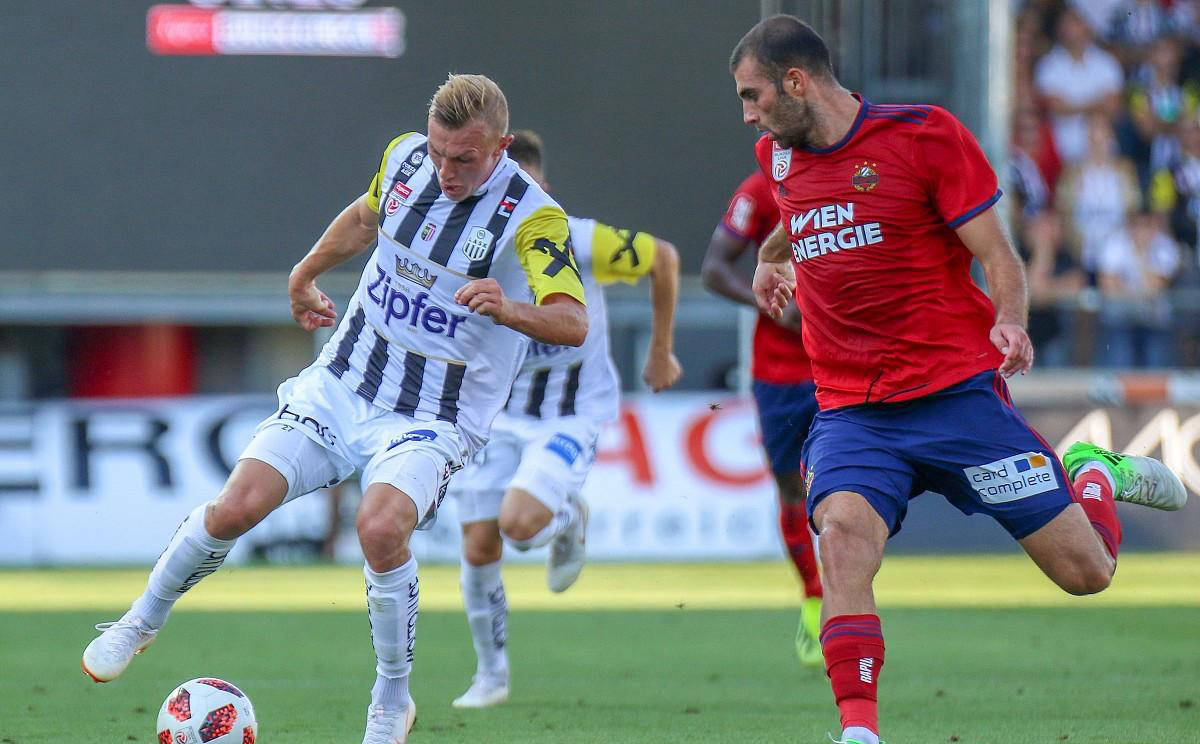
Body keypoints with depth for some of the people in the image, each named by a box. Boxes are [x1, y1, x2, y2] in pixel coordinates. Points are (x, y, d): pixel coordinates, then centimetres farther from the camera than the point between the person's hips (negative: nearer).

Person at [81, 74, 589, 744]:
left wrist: (508, 309, -46)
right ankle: (143, 621, 17)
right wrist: (307, 272, 32)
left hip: (434, 418, -4)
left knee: (381, 526, -31)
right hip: (342, 383, 4)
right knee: (238, 506, -11)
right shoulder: (406, 158, -1)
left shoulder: (532, 216, -17)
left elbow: (573, 323, -28)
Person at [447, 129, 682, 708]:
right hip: (496, 411, 3)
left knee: (520, 521, -26)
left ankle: (568, 521, 13)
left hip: (574, 412, -3)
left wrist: (661, 352, 6)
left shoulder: (582, 244, -19)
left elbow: (664, 259, -1)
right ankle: (491, 675, 20)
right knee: (479, 547, -1)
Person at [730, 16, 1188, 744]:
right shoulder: (780, 158, 12)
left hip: (956, 388, -3)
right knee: (841, 534, -29)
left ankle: (1093, 474, 32)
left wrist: (1010, 322, -23)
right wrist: (771, 259, 20)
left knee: (1086, 570, -1)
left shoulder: (926, 135, -6)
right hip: (849, 409, 3)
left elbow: (998, 254, -6)